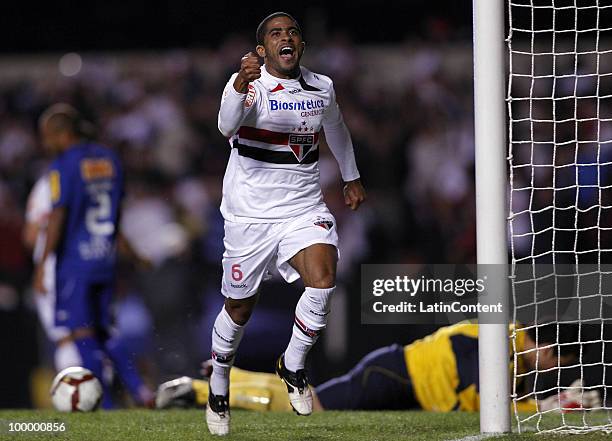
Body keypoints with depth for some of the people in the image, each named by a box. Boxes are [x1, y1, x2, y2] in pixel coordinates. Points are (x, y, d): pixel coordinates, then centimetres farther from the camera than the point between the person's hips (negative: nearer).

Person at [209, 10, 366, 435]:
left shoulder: (321, 88, 2)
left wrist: (351, 177, 33)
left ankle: (293, 365, 1)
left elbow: (336, 128, 24)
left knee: (323, 281, -23)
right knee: (240, 308, 7)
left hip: (305, 209, 3)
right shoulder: (248, 85, -13)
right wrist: (240, 86, -54)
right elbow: (228, 125, -36)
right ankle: (218, 389, 32)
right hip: (250, 214, -3)